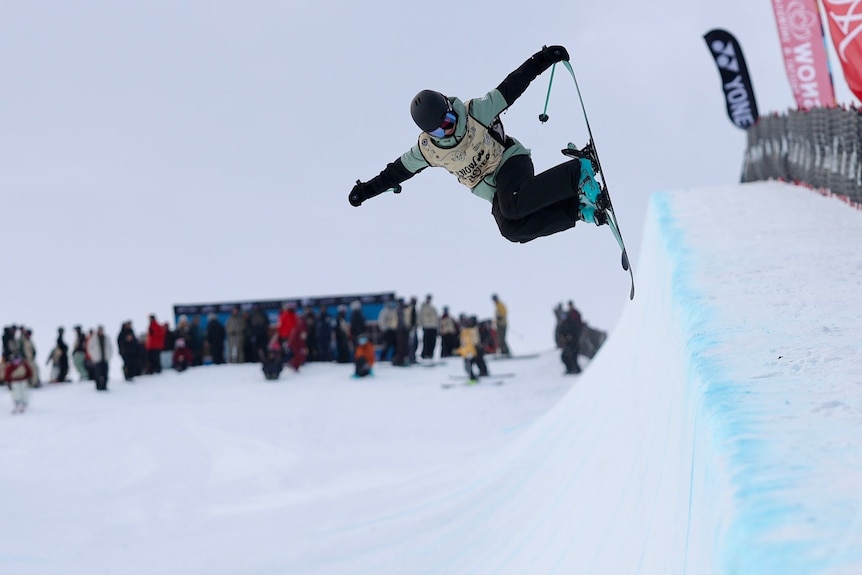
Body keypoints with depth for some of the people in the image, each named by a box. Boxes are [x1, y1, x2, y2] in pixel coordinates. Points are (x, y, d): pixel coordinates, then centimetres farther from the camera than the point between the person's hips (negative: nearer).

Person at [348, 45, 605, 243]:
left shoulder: (475, 112, -14)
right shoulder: (427, 148, -4)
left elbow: (510, 88, -11)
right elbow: (399, 170, 11)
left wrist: (541, 59, -16)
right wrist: (367, 189, 13)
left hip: (510, 163, -4)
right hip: (495, 191, 4)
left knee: (513, 206, -38)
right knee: (512, 229, -26)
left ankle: (578, 172, -32)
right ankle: (576, 208, -22)